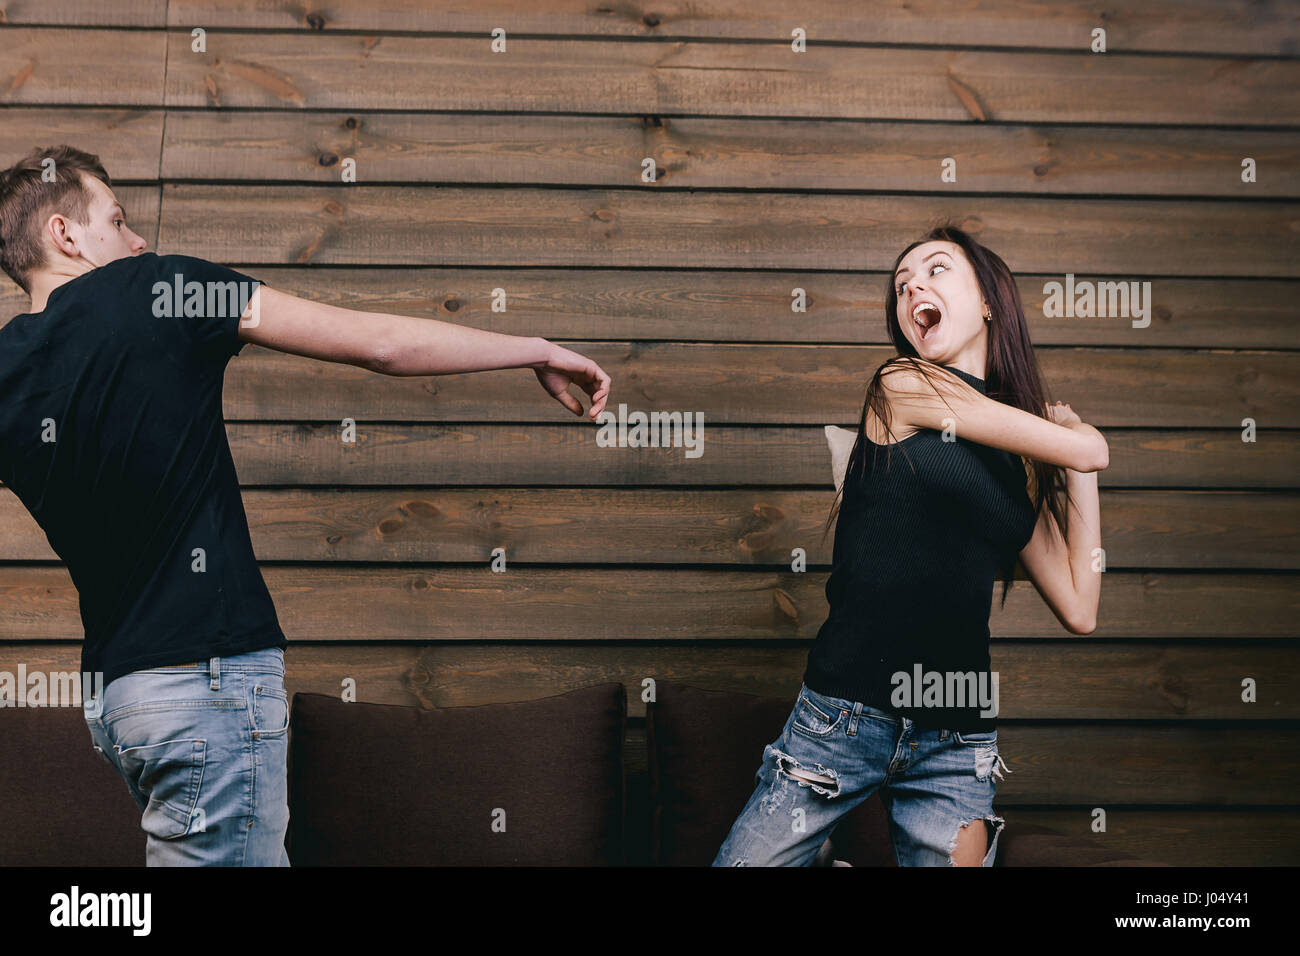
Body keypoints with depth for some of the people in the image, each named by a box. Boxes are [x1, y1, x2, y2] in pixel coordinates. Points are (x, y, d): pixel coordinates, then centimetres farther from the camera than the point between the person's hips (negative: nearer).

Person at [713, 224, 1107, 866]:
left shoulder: (1027, 463, 12)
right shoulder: (902, 386, -3)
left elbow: (1078, 611, 6)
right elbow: (1092, 449, -3)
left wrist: (1076, 465, 9)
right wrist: (1074, 436, 19)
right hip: (847, 716, -4)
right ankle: (815, 849, 24)